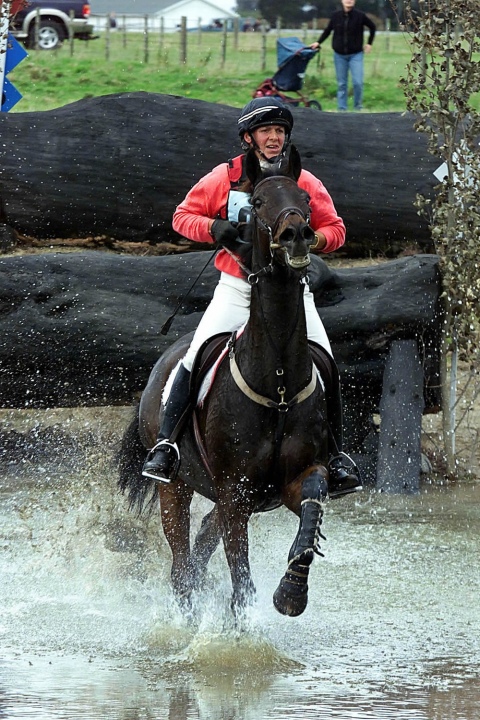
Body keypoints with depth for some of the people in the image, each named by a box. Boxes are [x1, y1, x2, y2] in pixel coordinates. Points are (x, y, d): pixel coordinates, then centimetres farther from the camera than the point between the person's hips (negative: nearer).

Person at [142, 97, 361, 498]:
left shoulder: (304, 183, 4)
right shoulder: (224, 179, 1)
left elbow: (335, 228, 9)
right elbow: (183, 216, 7)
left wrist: (312, 241, -13)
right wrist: (216, 229, -12)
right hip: (236, 287, -1)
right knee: (196, 358, -18)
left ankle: (335, 455, 3)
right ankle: (166, 444, -11)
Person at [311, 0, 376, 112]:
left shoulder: (360, 16, -6)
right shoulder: (336, 16, -1)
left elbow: (373, 27, 9)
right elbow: (328, 30, 13)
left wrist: (369, 43, 9)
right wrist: (318, 42, 6)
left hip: (355, 55, -2)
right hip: (339, 55, 2)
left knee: (358, 82, -11)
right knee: (341, 84, 4)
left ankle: (358, 106, 8)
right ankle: (342, 109, 11)